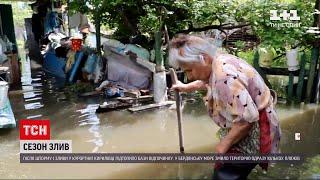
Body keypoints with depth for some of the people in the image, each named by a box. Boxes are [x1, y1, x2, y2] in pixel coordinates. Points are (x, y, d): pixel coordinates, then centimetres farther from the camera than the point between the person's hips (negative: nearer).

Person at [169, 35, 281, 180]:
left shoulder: (224, 75, -30)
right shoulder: (218, 63, 2)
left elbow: (247, 118, -34)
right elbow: (207, 81, 28)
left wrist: (224, 145, -20)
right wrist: (186, 87, 40)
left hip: (253, 131, -10)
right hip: (243, 128, 10)